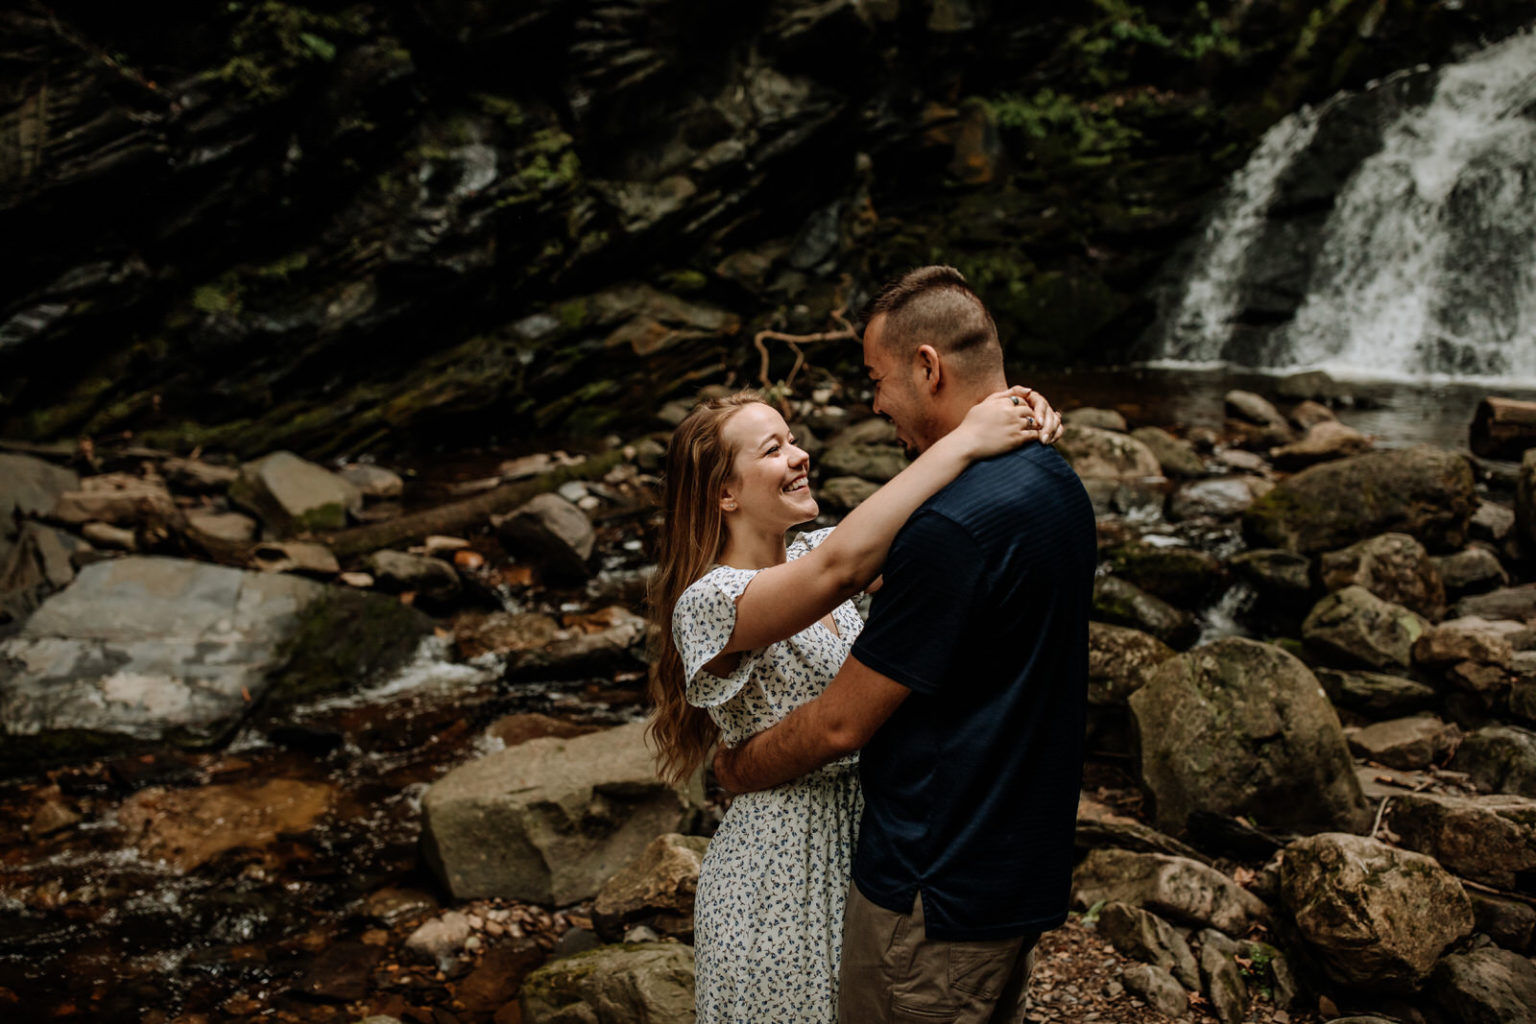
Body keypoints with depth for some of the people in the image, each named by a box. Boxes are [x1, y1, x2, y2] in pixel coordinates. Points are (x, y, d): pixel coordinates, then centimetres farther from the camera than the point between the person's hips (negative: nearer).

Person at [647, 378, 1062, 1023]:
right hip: (781, 867, -7)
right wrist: (967, 440, -36)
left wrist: (1017, 422, -22)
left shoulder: (811, 554, 2)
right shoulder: (707, 602, -22)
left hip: (865, 838, 7)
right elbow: (841, 567, -39)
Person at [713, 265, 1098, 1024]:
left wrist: (737, 770, -1)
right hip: (1025, 870, 9)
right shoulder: (1057, 482, 4)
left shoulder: (951, 526, -27)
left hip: (935, 897, -9)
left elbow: (840, 723, -19)